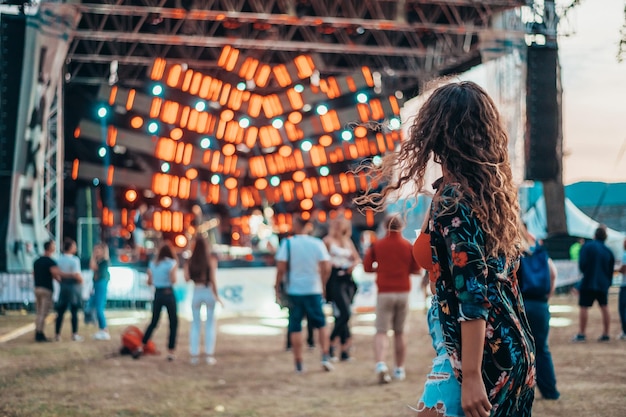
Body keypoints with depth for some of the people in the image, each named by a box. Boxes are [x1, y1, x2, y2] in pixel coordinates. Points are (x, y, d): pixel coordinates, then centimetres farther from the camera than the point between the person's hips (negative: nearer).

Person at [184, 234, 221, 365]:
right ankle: (209, 355, 4)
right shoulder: (211, 259, -5)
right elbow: (213, 278, -11)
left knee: (195, 324, 12)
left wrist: (195, 277, 12)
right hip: (208, 292, -2)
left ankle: (194, 355, 11)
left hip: (196, 293, 2)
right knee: (210, 323, 7)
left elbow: (187, 278, -8)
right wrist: (216, 295, -6)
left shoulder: (190, 261, 1)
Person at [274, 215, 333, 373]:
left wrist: (277, 285, 1)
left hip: (294, 290, -1)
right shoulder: (318, 243, -1)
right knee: (321, 324, 15)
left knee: (295, 327, 6)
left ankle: (298, 364, 7)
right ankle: (325, 357, 3)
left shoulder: (287, 243, -6)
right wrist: (323, 285, 10)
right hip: (314, 290, 1)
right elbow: (326, 268, -4)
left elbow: (281, 268, -11)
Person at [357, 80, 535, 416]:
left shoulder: (453, 200, -18)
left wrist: (471, 376, -23)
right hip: (515, 346, 8)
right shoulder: (493, 185, 6)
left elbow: (473, 294, -23)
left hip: (488, 356, -8)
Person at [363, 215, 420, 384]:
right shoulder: (408, 246, 1)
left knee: (381, 332, -3)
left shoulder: (377, 245, -1)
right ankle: (399, 369, 16)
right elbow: (416, 270, 3)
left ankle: (380, 364, -24)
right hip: (403, 292, 2)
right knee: (399, 332, 12)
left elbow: (367, 267, -1)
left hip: (384, 292, -1)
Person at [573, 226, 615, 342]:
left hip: (588, 283, -5)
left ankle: (581, 334, -5)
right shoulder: (608, 251, 7)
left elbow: (582, 264, -12)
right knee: (604, 308, 11)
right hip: (603, 284, 5)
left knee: (583, 307, -2)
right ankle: (606, 334, 13)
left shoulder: (587, 246, -6)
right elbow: (611, 270, 12)